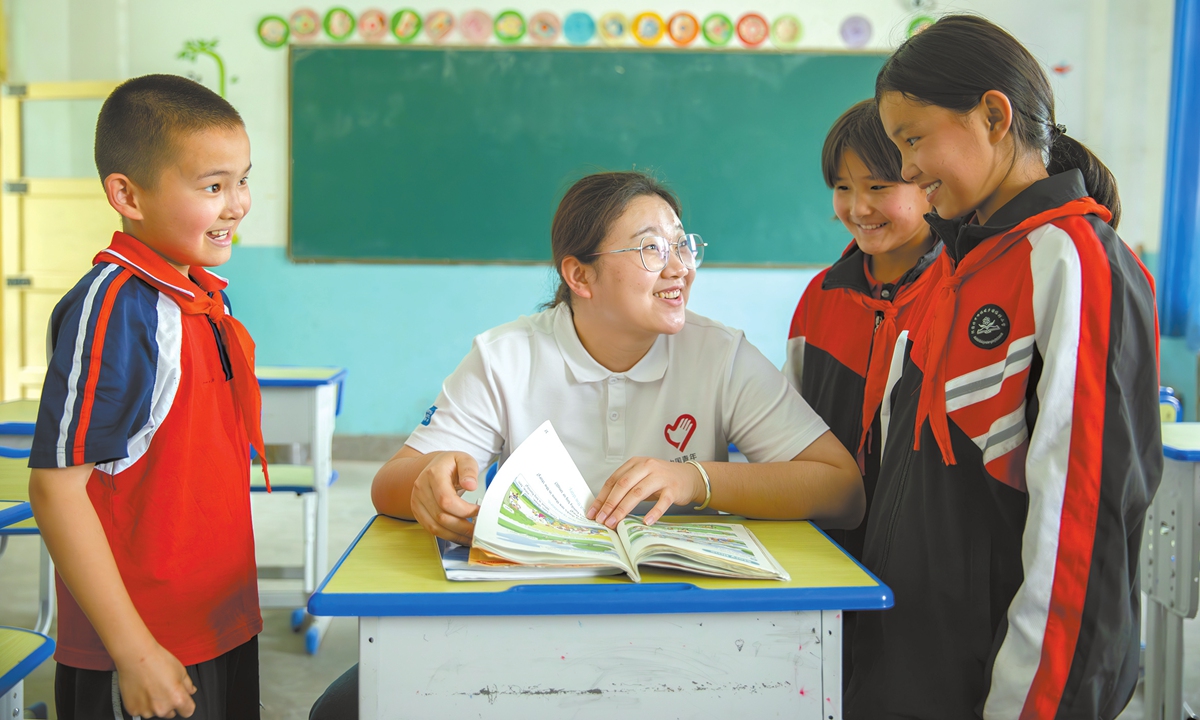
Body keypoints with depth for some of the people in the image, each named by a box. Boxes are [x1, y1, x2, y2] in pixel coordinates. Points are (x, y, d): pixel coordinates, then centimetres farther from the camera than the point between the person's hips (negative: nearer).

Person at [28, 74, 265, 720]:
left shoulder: (203, 298, 6)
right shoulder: (111, 309, -19)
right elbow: (55, 487, -20)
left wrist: (236, 608, 16)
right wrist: (134, 652, -19)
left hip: (223, 633, 8)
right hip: (149, 658, -8)